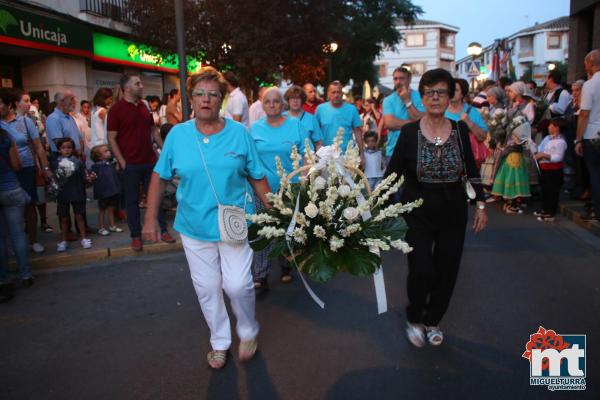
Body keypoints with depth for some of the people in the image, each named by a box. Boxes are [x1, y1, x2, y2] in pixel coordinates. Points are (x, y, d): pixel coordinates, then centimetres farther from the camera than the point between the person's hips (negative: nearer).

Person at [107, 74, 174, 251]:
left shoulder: (144, 106, 10)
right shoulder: (116, 109, -7)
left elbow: (153, 130, 18)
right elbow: (112, 139, -8)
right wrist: (122, 162, -13)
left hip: (150, 161, 5)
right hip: (130, 164, -5)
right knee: (132, 201, 6)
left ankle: (164, 230, 19)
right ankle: (135, 236, 17)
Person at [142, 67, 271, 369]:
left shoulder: (239, 133, -3)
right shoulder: (177, 134, -1)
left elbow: (257, 177, 2)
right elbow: (159, 177, 6)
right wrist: (150, 219, 4)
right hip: (194, 227, 2)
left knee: (237, 285, -5)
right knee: (207, 288, 12)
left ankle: (248, 332, 26)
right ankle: (219, 342, 34)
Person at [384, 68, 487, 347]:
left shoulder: (460, 130, 0)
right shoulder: (409, 132, -8)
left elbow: (471, 171, 9)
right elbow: (392, 173, -7)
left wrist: (481, 205, 6)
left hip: (453, 212, 3)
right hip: (419, 212, -3)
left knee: (446, 272, 9)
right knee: (421, 272, -7)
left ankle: (432, 320, 35)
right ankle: (414, 319, 24)